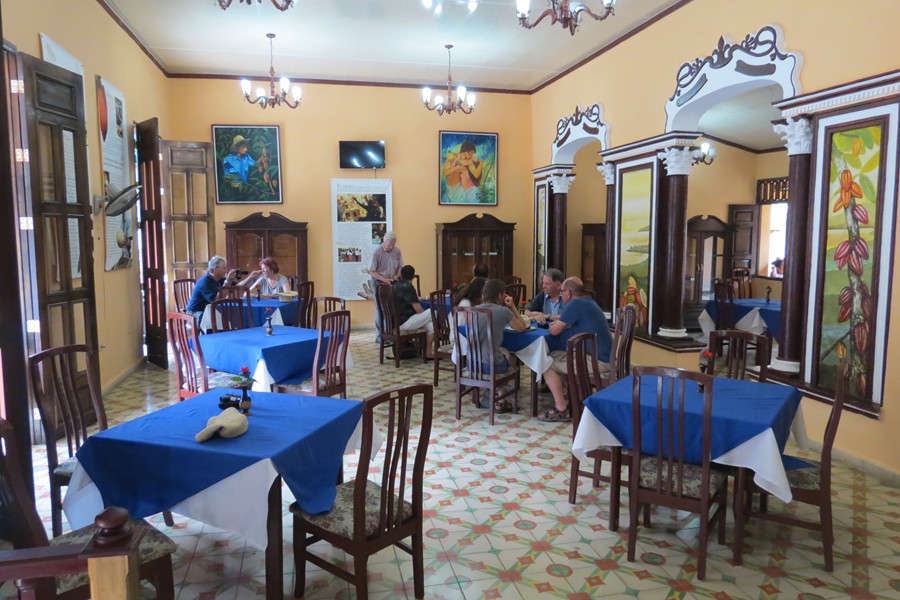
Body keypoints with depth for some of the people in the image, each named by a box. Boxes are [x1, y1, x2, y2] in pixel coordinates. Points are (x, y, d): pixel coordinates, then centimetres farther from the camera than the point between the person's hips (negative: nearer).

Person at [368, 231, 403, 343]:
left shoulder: (397, 251, -2)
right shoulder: (377, 252, -14)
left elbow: (400, 266, 11)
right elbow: (371, 271, -12)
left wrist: (397, 275, -9)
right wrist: (384, 280, -20)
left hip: (392, 283, 4)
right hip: (379, 283, -4)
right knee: (380, 310, -1)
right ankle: (380, 336, 6)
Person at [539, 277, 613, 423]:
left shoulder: (575, 303, -15)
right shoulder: (588, 301, 15)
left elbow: (554, 331, -12)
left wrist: (554, 325, 10)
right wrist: (559, 323, 13)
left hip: (596, 361, -10)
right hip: (605, 357, 10)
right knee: (555, 356, 20)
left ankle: (561, 409, 2)